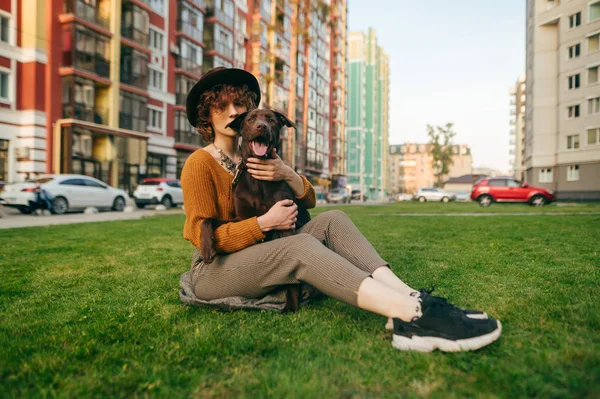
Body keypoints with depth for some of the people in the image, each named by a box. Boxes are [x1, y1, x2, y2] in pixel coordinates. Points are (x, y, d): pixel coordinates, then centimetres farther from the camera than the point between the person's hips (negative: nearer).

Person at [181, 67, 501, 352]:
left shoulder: (255, 158, 13)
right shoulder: (200, 163, -7)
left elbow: (309, 200, 6)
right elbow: (203, 236, -15)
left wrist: (286, 174, -15)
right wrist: (265, 223, -23)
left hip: (257, 257, 6)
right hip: (213, 270, -6)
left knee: (332, 220, -16)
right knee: (299, 246, -35)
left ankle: (407, 295, -37)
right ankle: (412, 314, -51)